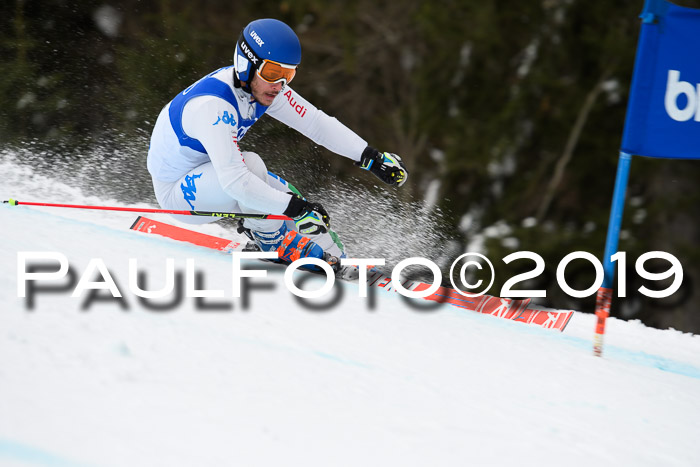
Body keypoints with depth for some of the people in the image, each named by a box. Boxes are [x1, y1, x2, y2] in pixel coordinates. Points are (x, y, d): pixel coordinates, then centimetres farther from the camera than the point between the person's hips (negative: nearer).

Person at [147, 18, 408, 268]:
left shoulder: (264, 86, -11)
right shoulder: (212, 105, -36)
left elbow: (316, 123, -4)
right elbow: (234, 181, -41)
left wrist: (373, 158, -11)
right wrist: (296, 207, -41)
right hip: (174, 191, -8)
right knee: (251, 163, -31)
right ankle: (275, 244, -12)